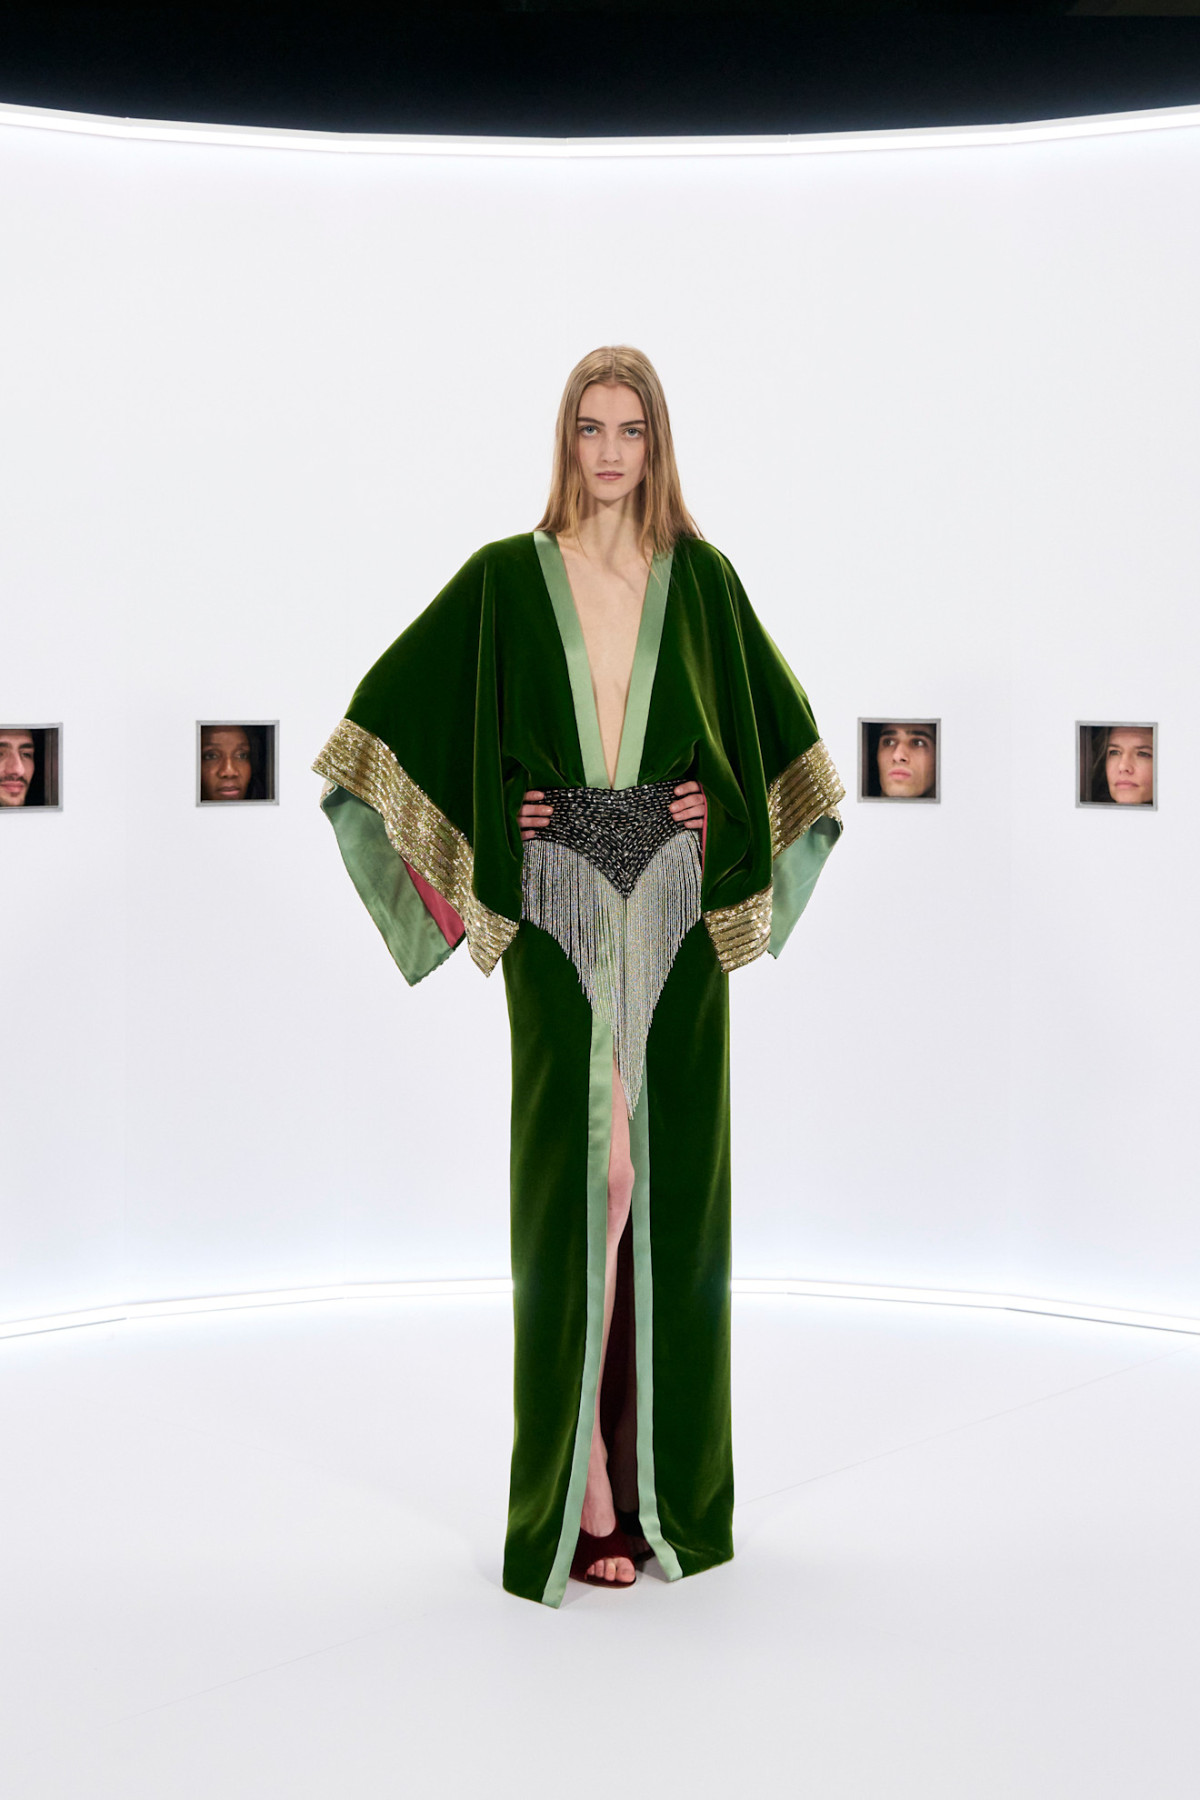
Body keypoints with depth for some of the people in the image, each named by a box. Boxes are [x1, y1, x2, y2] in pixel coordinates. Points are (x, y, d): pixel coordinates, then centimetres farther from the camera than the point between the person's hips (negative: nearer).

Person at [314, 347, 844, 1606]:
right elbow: (391, 715, 7)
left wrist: (724, 812, 3)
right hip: (558, 911, -2)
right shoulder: (506, 578, 4)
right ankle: (586, 1490, 3)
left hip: (675, 910, 2)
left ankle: (664, 1470, 18)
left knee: (669, 1179, 5)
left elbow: (777, 729, 19)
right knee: (581, 1182, -5)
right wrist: (494, 822, -1)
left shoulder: (702, 578, 9)